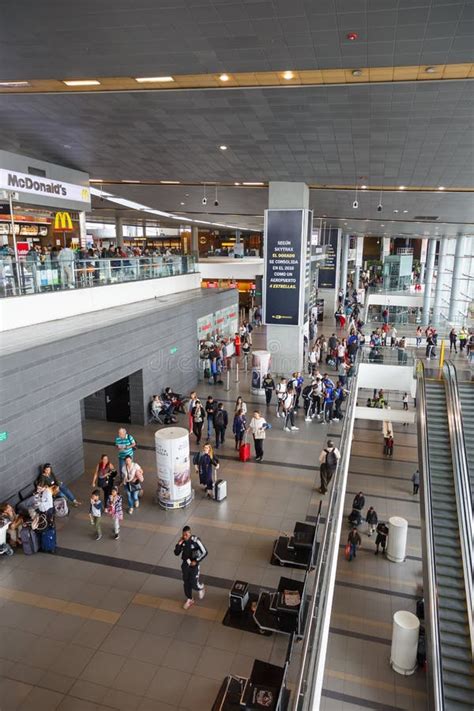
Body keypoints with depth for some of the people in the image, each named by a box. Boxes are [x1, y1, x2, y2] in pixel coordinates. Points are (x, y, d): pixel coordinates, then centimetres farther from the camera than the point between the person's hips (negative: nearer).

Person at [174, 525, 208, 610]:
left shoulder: (196, 541, -25)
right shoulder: (182, 541, -11)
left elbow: (204, 552, -17)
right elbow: (176, 553, -5)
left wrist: (196, 561, -19)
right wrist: (179, 544, -21)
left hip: (194, 565, -4)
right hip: (185, 564, 4)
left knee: (194, 584, -1)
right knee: (186, 583, 14)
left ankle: (201, 588, 35)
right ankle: (189, 600, 37)